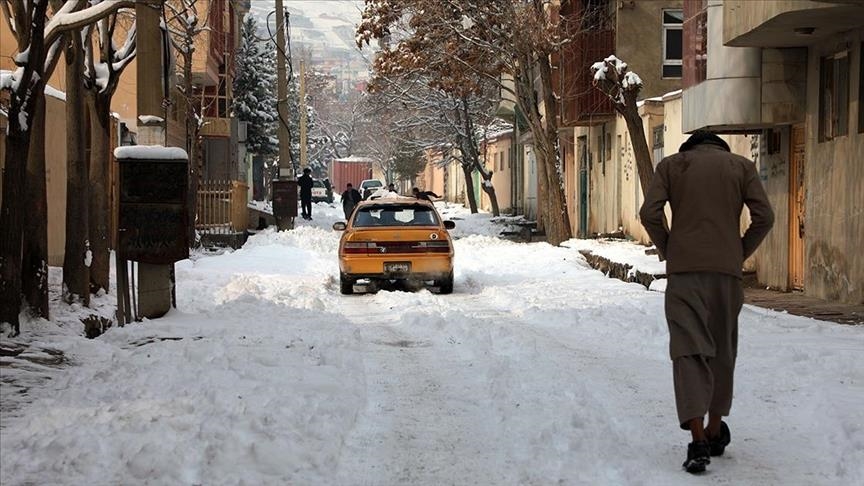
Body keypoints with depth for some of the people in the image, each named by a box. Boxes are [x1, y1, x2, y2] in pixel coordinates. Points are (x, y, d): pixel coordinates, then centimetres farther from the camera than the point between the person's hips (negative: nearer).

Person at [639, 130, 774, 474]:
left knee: (689, 351, -6)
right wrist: (741, 253, 10)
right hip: (727, 270, 2)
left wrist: (667, 251, 9)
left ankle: (699, 440, -19)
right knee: (721, 351, 16)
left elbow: (649, 213, -3)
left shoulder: (671, 165, 10)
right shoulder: (741, 165, 12)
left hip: (684, 269, -1)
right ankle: (716, 431, 25)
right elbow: (764, 216, 0)